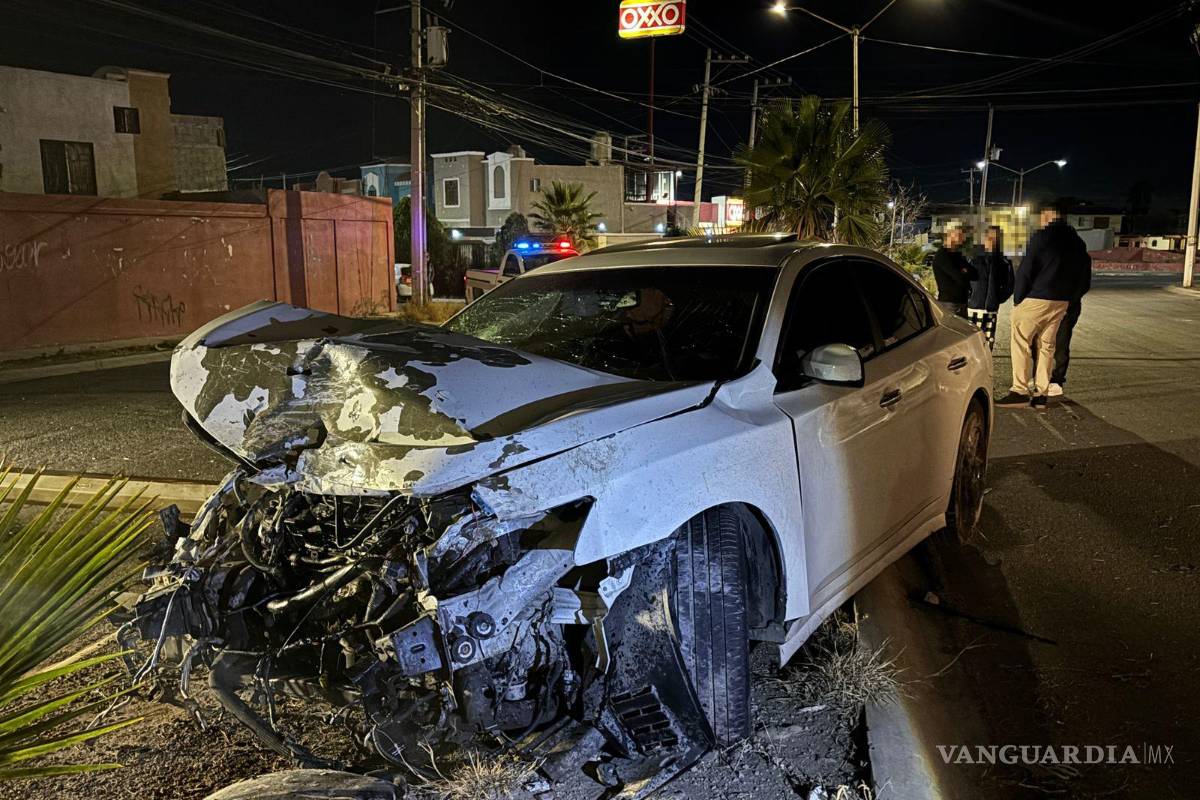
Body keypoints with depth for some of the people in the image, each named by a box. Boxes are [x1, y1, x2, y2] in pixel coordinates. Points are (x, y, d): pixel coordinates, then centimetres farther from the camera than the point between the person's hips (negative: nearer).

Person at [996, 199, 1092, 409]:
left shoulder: (1041, 238, -10)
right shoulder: (1078, 244, 12)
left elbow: (1025, 271, -12)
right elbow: (1084, 280, 14)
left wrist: (1017, 299, -4)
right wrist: (1069, 297, 17)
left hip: (1035, 299, -7)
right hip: (1061, 303, 7)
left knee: (1021, 343, -1)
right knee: (1047, 346, 11)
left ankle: (1020, 390, -6)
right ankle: (1041, 394, 12)